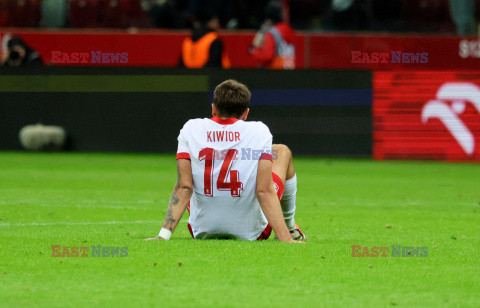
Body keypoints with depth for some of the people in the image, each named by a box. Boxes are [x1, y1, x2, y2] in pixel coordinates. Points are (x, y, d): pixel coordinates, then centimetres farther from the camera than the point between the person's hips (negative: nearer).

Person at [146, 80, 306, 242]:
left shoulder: (190, 129, -6)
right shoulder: (259, 131, -11)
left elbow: (183, 187, -13)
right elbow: (264, 191, -18)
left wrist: (164, 234, -14)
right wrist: (286, 239, -18)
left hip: (202, 232, 2)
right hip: (250, 232, -2)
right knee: (282, 151, 21)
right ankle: (289, 228, 31)